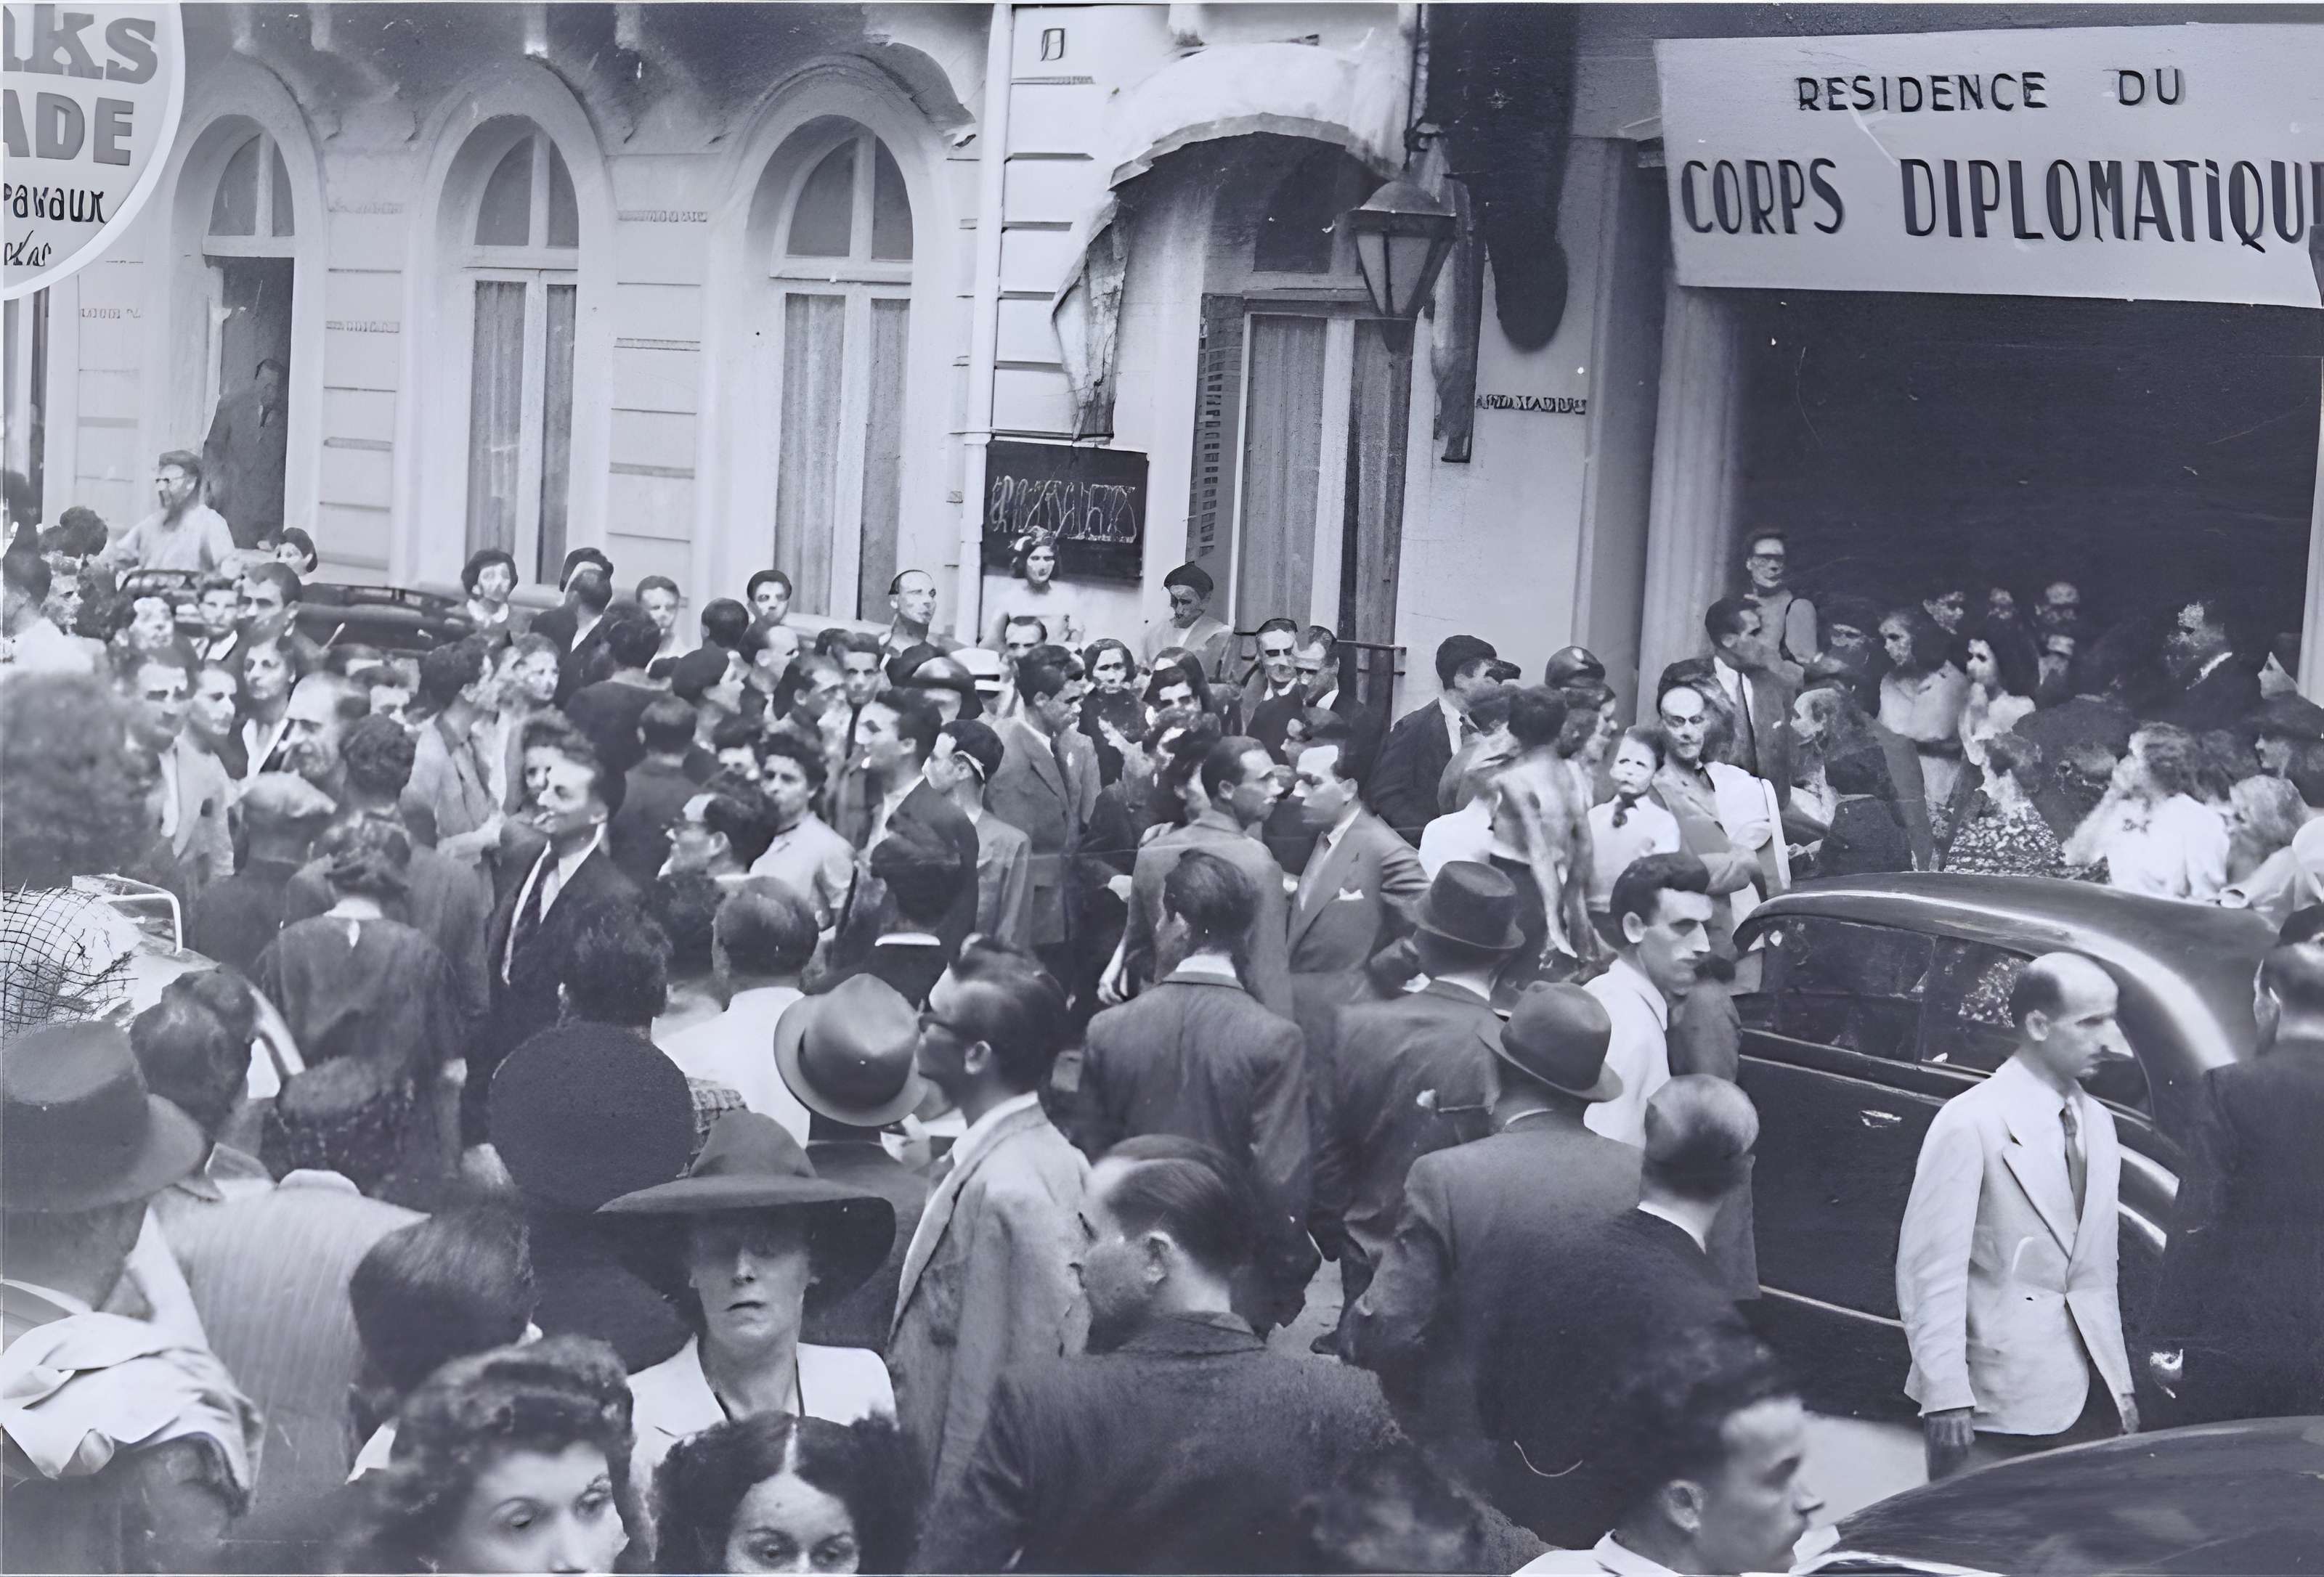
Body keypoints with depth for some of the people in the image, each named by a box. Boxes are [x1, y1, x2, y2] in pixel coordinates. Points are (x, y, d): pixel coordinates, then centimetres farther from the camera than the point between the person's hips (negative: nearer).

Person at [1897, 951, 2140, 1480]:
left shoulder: (2096, 1124, 12)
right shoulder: (1971, 1124, -12)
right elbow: (1932, 1271, -14)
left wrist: (2119, 1384, 15)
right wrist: (1946, 1398, -17)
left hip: (2086, 1398, 7)